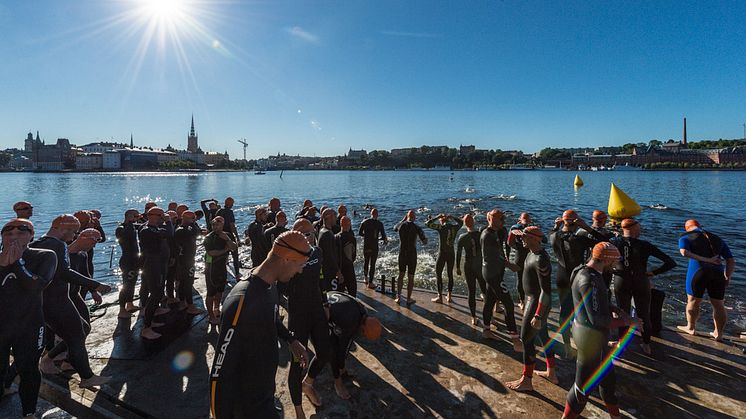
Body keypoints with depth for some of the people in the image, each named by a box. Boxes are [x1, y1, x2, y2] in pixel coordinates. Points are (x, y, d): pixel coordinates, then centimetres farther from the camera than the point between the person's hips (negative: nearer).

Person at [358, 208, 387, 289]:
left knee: (366, 262, 22)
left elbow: (359, 233, 4)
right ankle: (370, 282, 8)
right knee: (372, 264, 4)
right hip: (374, 246, -3)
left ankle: (365, 278, 36)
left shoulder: (364, 222, -1)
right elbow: (383, 236, -10)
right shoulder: (379, 223, -9)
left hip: (366, 245, 3)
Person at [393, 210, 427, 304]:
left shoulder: (401, 225, -4)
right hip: (412, 254, -3)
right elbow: (424, 242, -5)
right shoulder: (417, 228, -12)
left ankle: (398, 297, 17)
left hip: (402, 253, 3)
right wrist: (423, 234, 15)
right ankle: (409, 299, 15)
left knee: (401, 275, 16)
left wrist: (403, 219, 23)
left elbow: (395, 228, 22)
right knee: (410, 277, 7)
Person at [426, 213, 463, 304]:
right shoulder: (454, 227, 2)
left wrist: (437, 217, -4)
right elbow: (461, 222, 24)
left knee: (438, 275, 7)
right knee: (450, 274, 15)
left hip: (442, 254, -5)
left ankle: (440, 297, 10)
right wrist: (451, 217, 13)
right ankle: (449, 296, 23)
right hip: (451, 254, 5)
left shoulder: (441, 227, -12)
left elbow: (427, 224, -11)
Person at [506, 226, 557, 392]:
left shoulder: (540, 260, -26)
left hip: (538, 303, -10)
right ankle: (551, 373, 36)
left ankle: (526, 381, 12)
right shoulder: (532, 253, 4)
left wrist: (538, 316, -26)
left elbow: (546, 291, -27)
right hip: (532, 299, 10)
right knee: (543, 336, 20)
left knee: (527, 339, -1)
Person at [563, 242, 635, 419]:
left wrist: (616, 310, 2)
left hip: (595, 332, 10)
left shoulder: (589, 272, 3)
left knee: (607, 374, 28)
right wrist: (625, 321, -16)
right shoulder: (589, 281, -29)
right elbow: (596, 319, -28)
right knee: (585, 383, 7)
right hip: (590, 335, -10)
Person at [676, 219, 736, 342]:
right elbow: (731, 260, 15)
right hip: (717, 273, 4)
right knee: (718, 304, 16)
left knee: (693, 302, 12)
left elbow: (684, 252, -15)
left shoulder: (685, 237, 7)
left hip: (697, 272, -4)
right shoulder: (718, 239, 20)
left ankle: (690, 327, 27)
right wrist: (728, 278, 16)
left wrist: (706, 260, -13)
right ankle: (718, 333, 24)